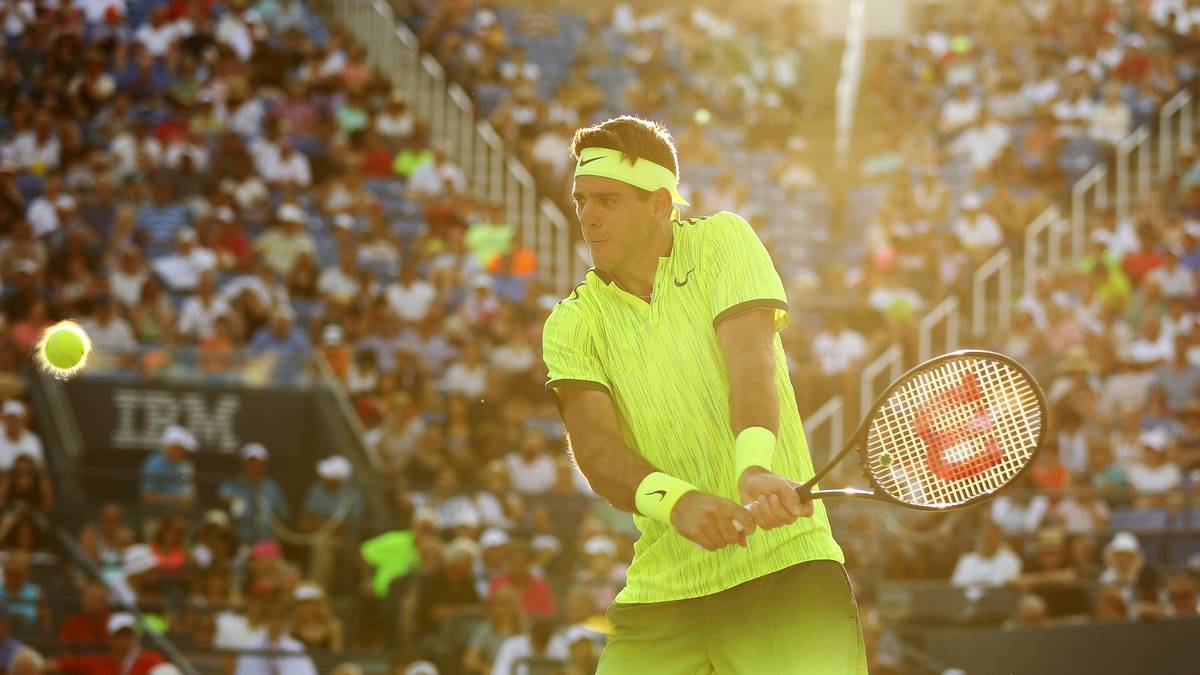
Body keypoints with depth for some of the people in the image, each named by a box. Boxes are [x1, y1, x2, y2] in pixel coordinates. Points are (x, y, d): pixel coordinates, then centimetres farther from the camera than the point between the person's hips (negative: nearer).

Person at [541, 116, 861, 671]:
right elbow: (594, 445, -10)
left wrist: (755, 466, -35)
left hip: (784, 563, -3)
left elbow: (750, 356, -14)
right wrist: (677, 500, -32)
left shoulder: (721, 241, 3)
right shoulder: (571, 326, 6)